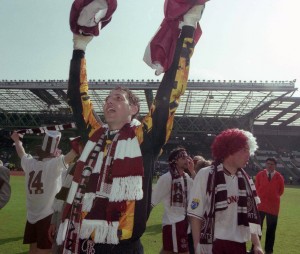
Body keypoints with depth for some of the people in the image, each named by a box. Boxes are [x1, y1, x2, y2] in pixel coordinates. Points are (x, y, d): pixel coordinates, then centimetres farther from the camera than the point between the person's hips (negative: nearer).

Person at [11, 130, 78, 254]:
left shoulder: (29, 163, 2)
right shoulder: (54, 164, -15)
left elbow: (21, 153, 22)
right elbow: (74, 152, -24)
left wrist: (17, 140, 40)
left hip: (31, 216, 6)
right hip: (48, 216, -6)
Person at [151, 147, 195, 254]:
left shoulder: (186, 177, 5)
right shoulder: (167, 177, -17)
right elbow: (152, 200, -16)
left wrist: (192, 171, -6)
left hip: (183, 220, 7)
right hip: (173, 222, -7)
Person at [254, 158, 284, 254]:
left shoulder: (279, 177, -2)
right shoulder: (259, 175, -2)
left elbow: (281, 191, 9)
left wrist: (273, 197, 5)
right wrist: (262, 197, 3)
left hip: (273, 206, 0)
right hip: (260, 205, 0)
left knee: (271, 229, 9)